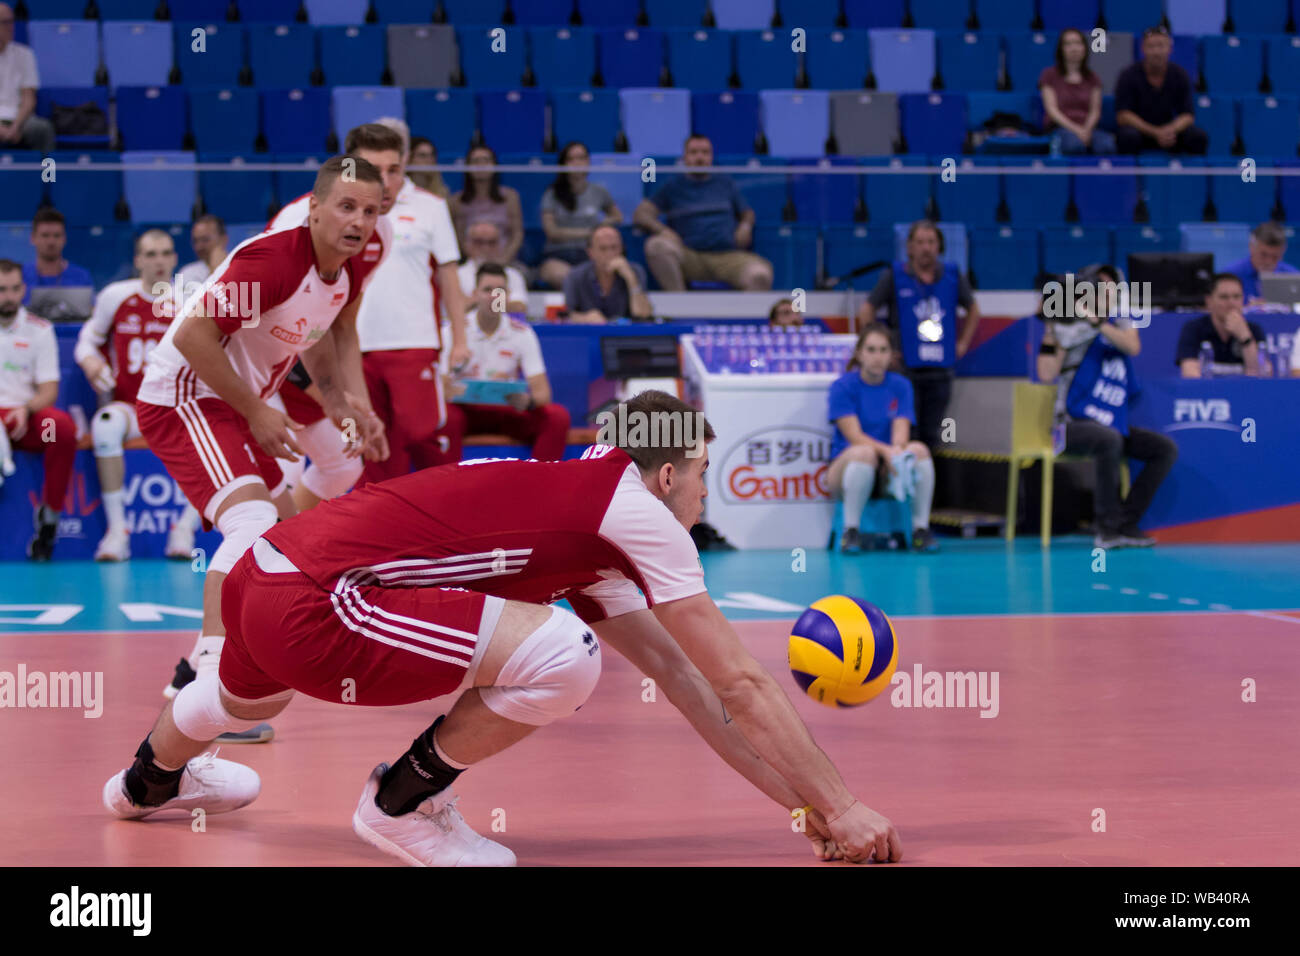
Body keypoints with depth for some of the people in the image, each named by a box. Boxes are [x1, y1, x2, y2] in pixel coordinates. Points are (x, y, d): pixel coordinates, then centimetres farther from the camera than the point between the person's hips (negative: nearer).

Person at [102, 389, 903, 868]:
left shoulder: (589, 520, 20)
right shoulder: (634, 507, -6)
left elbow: (685, 683, 21)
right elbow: (741, 686, -7)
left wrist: (800, 802, 19)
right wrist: (839, 807, -1)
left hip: (259, 576, 11)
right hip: (310, 607, -11)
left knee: (246, 701, 45)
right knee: (562, 657, -20)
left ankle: (149, 782, 76)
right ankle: (404, 803, 2)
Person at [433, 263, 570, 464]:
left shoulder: (522, 333, 1)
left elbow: (542, 391, -4)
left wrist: (528, 401, -30)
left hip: (509, 412, 2)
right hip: (467, 411, -2)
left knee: (557, 416, -24)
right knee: (444, 417, -36)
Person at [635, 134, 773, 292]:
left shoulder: (725, 183, 23)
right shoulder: (673, 186, 17)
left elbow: (748, 214, 30)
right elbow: (640, 214, 9)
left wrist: (745, 226, 4)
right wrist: (663, 230, -11)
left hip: (728, 256, 0)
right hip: (689, 257, 0)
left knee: (760, 275, -33)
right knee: (656, 245, -34)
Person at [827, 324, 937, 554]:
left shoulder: (901, 386, 5)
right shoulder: (842, 386, -6)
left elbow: (901, 432, -7)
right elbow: (854, 436, -16)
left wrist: (898, 451, -31)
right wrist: (886, 451, -34)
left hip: (886, 474, 3)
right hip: (846, 465, -3)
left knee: (920, 449, -26)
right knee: (864, 452, -36)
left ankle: (921, 529, -21)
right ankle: (850, 532, -28)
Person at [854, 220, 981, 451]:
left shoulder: (953, 276, 8)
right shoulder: (894, 276, -1)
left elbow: (973, 311, 24)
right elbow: (866, 311, 4)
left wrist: (962, 344, 14)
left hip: (940, 370, 3)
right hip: (906, 368, -3)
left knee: (930, 436, 8)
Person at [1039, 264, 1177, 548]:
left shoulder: (1120, 324, 11)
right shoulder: (1072, 329, -3)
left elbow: (1133, 347, -13)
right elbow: (1047, 375, -14)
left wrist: (1096, 321, -20)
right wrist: (1049, 330, -17)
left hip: (1113, 425, 6)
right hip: (1074, 425, -6)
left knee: (1166, 449, -8)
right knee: (1110, 440, -36)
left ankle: (1125, 522, -9)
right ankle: (1108, 527, -25)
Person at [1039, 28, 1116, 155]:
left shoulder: (1092, 78, 21)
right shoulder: (1050, 75, 11)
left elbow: (1095, 110, 10)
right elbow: (1052, 109, 0)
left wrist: (1087, 128, -13)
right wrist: (1075, 129, -15)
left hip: (1087, 128, 3)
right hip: (1061, 128, -3)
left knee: (1107, 144, -34)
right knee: (1076, 144, -40)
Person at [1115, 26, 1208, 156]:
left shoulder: (1180, 75, -2)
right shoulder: (1129, 75, -10)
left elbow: (1187, 115, -3)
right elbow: (1122, 116, -15)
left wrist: (1171, 129, -27)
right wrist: (1155, 133, -26)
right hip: (1138, 129, -3)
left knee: (1199, 136, -24)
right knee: (1129, 136, -38)